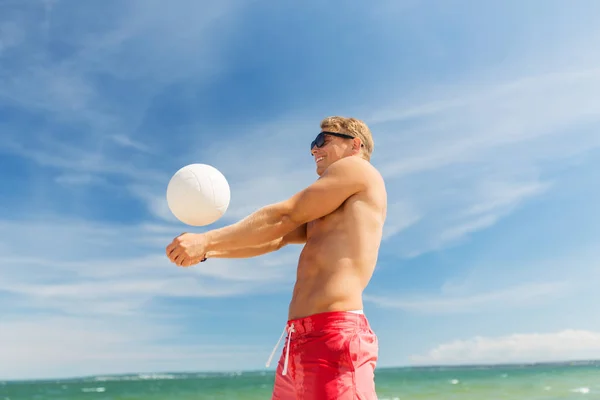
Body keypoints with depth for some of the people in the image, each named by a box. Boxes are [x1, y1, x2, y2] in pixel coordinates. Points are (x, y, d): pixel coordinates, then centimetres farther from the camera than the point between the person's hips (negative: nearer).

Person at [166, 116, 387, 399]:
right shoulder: (327, 212, 29)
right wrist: (207, 250, 13)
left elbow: (282, 217, -4)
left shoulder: (357, 168, 2)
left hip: (334, 337, -9)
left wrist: (207, 239, -2)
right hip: (299, 341, 10)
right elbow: (275, 240, 22)